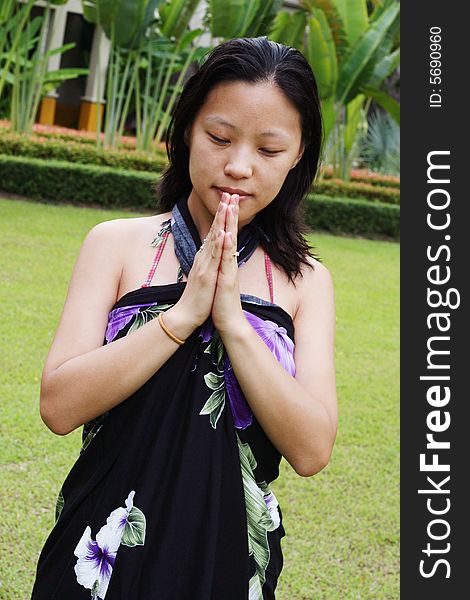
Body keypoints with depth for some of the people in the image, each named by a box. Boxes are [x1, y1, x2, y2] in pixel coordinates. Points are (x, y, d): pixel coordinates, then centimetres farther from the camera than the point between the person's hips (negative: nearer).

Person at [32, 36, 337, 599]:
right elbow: (59, 406, -15)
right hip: (103, 553, -1)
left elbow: (311, 450, -12)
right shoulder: (118, 243, -5)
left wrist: (232, 319, -20)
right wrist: (184, 313, -21)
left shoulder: (306, 281, -2)